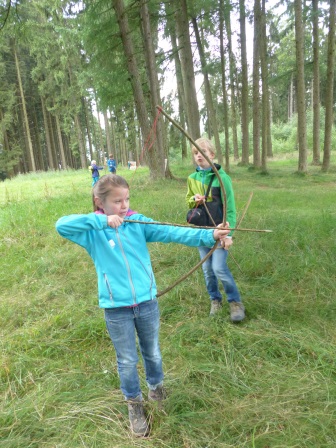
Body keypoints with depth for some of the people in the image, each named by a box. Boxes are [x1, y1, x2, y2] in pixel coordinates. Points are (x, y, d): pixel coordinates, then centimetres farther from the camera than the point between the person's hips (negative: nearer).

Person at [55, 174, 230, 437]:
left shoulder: (138, 222, -6)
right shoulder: (93, 230, -8)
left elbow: (172, 233, -16)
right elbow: (61, 225, -24)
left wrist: (209, 236, -27)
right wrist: (101, 221, -30)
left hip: (147, 302, 2)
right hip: (116, 309, -1)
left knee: (153, 352, 22)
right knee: (127, 360, 17)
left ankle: (156, 387, 52)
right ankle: (134, 403, 42)